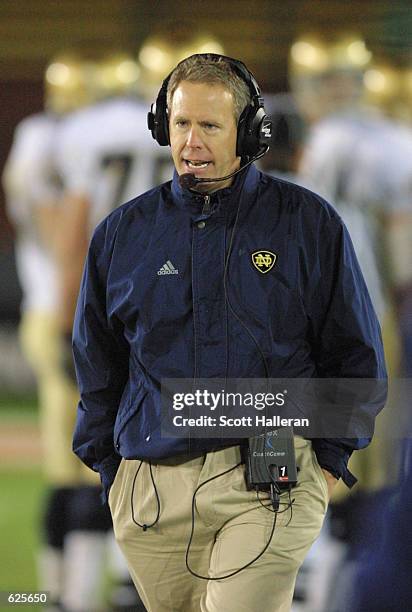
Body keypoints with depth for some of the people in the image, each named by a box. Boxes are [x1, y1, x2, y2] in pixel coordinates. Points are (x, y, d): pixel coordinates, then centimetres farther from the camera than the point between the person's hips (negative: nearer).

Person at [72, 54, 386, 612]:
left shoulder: (308, 224, 4)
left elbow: (355, 353, 10)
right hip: (152, 487, 3)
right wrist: (110, 468, 14)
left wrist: (329, 458, 3)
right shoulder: (122, 233, 10)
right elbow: (97, 366, 20)